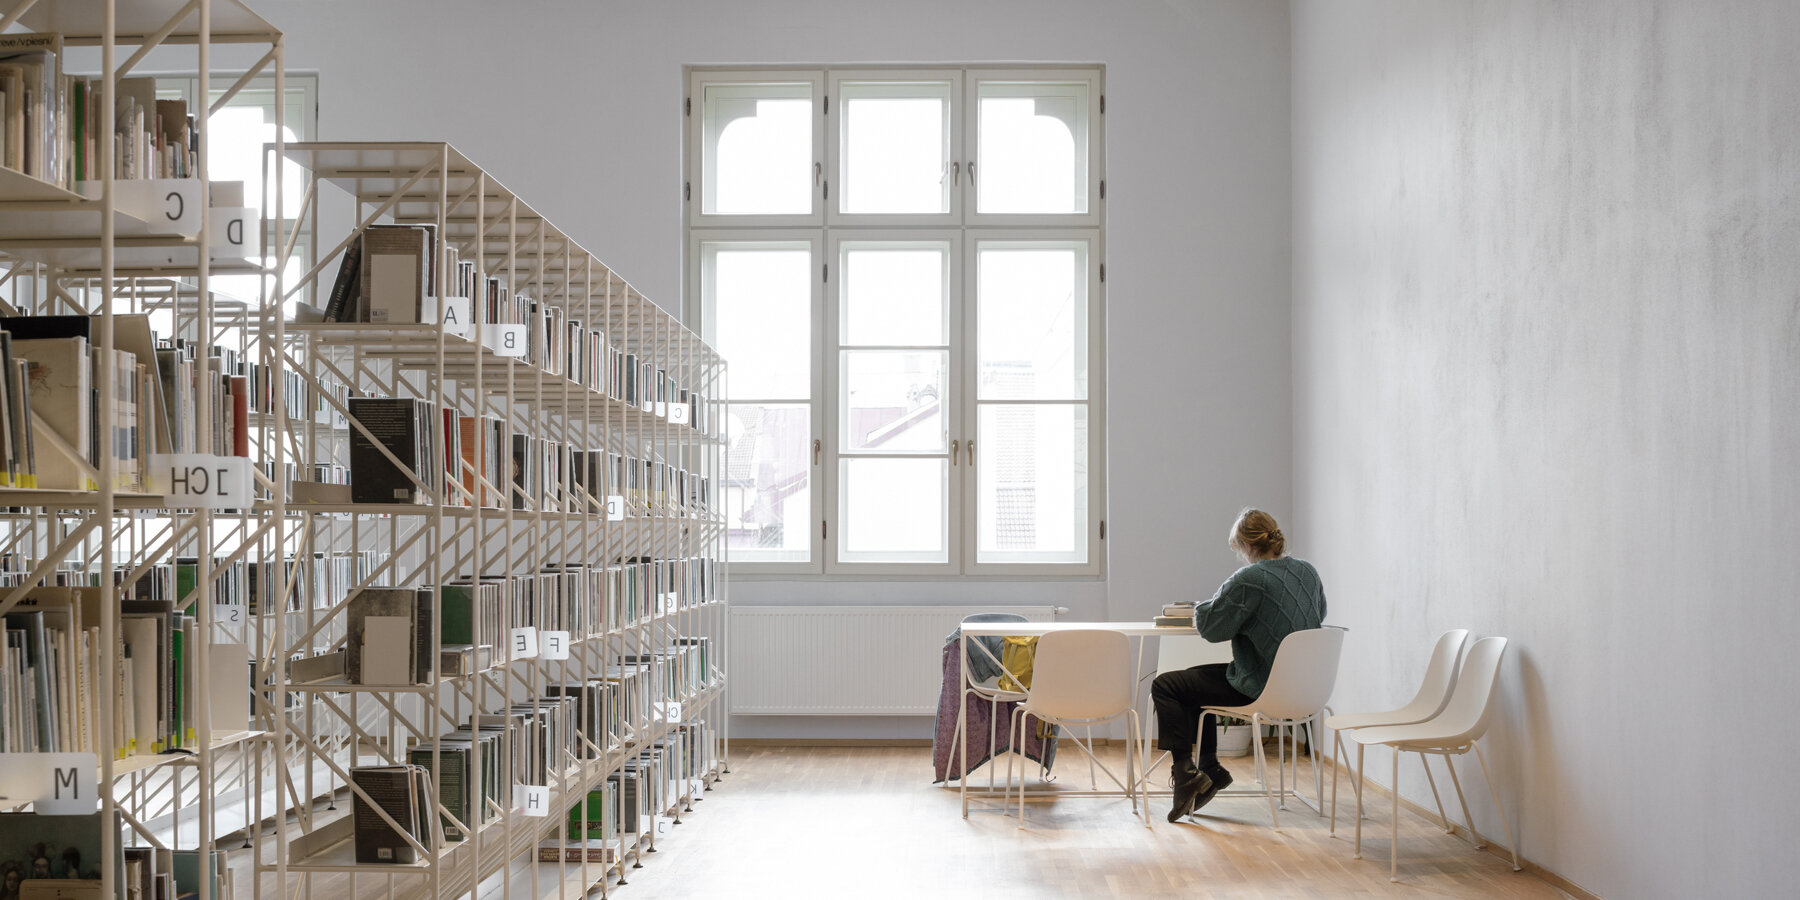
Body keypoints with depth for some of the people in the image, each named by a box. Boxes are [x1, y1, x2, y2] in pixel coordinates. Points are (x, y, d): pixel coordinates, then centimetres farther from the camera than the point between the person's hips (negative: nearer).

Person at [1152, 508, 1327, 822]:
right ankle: (1208, 768, 28)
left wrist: (1202, 608, 9)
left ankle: (1186, 770, -4)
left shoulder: (1249, 579, -22)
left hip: (1260, 688, -9)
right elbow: (1320, 614, 21)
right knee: (1194, 679, 27)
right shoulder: (1307, 571, 2)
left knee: (1165, 686, 1)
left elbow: (1209, 628, -15)